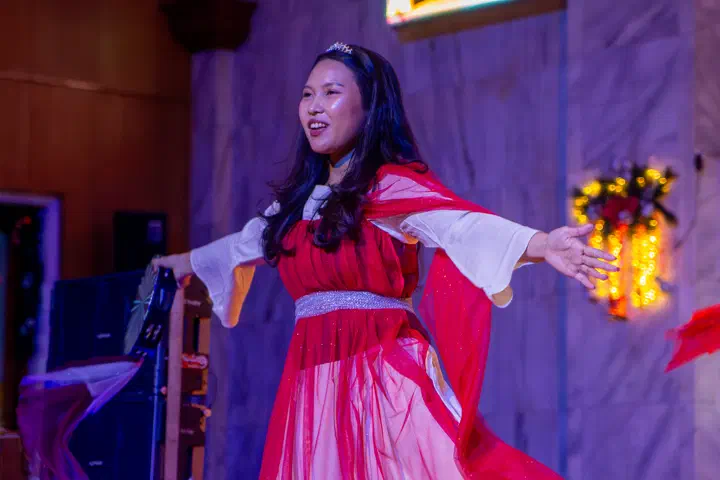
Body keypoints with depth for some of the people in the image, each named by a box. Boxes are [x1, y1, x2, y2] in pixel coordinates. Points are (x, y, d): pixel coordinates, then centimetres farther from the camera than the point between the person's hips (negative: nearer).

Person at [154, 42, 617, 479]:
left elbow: (465, 225, -22)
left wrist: (542, 245, -41)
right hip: (315, 383, 7)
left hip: (385, 377, -7)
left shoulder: (394, 185, -6)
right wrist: (183, 261, 51)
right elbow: (248, 243, 35)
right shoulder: (301, 197, 16)